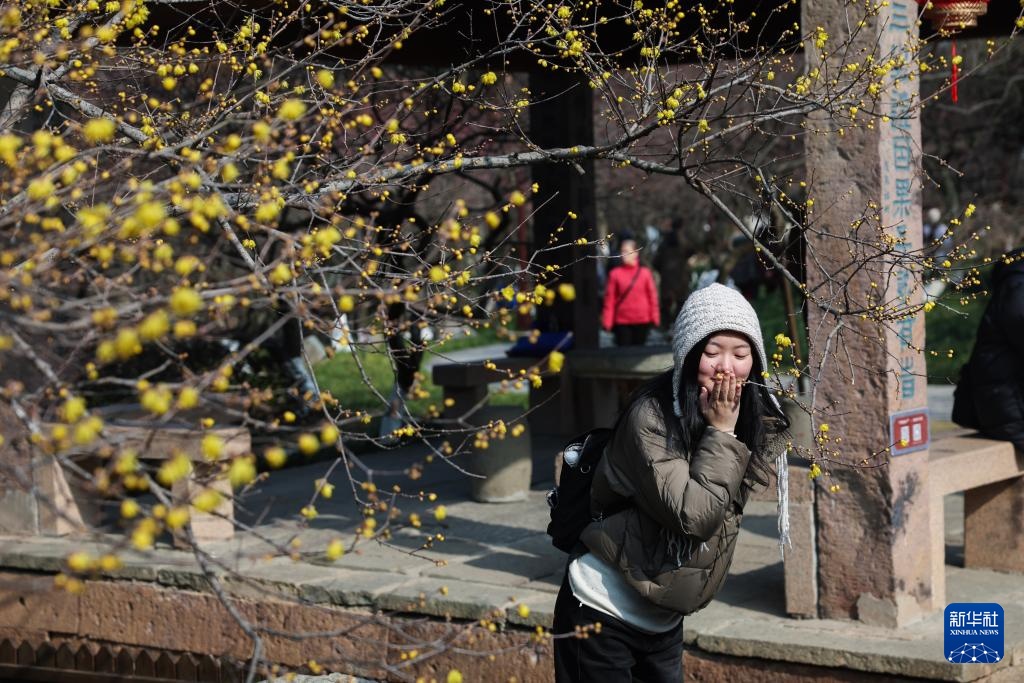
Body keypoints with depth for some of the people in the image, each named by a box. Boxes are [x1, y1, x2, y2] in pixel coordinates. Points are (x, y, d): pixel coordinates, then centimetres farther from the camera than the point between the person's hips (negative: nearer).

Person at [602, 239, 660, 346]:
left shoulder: (645, 272, 1)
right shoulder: (615, 274, -3)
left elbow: (652, 296, 4)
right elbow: (610, 299, -3)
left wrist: (655, 317, 1)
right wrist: (607, 321, -7)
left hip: (642, 321, 1)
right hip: (622, 322, -1)